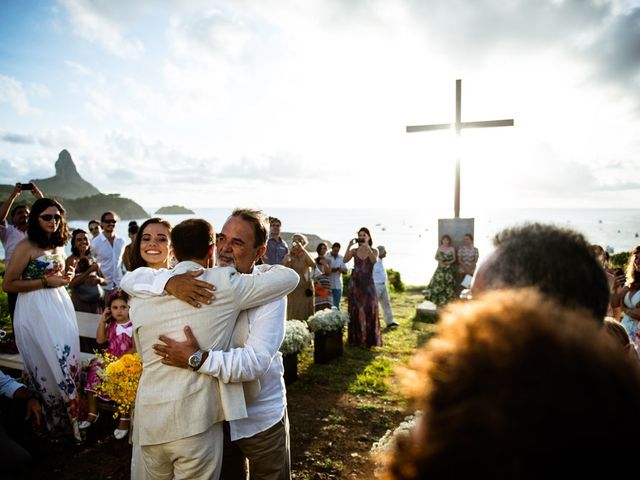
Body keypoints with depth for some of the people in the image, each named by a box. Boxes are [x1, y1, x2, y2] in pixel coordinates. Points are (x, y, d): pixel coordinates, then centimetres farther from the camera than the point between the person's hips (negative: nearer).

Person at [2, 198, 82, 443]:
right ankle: (56, 423, 16)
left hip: (60, 306, 7)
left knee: (69, 361, 8)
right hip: (35, 312, -7)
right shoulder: (26, 247, -10)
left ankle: (71, 417, 24)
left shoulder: (58, 246, 12)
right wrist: (46, 282, -17)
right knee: (50, 366, -2)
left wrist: (66, 277, 5)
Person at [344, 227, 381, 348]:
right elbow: (345, 260, -13)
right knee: (355, 312, 4)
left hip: (368, 284, -1)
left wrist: (367, 246, -30)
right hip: (355, 283, 1)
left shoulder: (374, 251, 1)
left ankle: (370, 340, 7)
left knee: (369, 311, 0)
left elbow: (374, 260, -21)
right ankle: (356, 339, 11)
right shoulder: (354, 251, 4)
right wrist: (349, 246, -22)